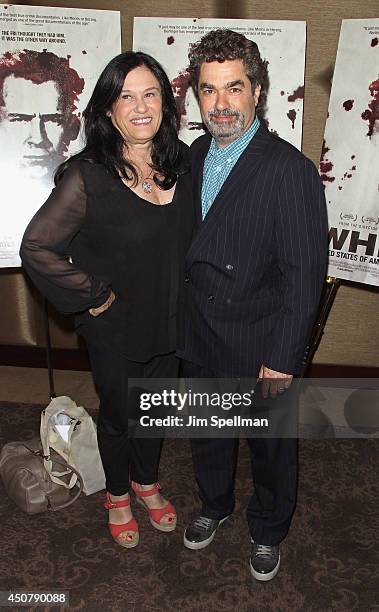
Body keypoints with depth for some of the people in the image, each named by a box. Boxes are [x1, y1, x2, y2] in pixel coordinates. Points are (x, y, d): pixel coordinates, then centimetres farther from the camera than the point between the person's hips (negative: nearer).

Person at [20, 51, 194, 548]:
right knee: (119, 415, 18)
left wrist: (182, 294, 4)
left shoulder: (181, 161, -5)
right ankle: (117, 496, 47)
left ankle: (147, 482, 52)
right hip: (115, 329, -4)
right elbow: (36, 248, -20)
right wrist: (93, 295, -16)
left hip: (169, 321, 5)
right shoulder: (86, 177, -22)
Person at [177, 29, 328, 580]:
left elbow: (305, 272, -19)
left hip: (260, 348, -5)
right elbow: (190, 247, 8)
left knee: (271, 446, 17)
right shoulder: (196, 156, 2)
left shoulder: (290, 169, -19)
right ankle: (215, 505, 53)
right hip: (200, 338, 6)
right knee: (207, 434, 25)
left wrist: (282, 358, -18)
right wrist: (185, 322, 6)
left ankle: (268, 532, 44)